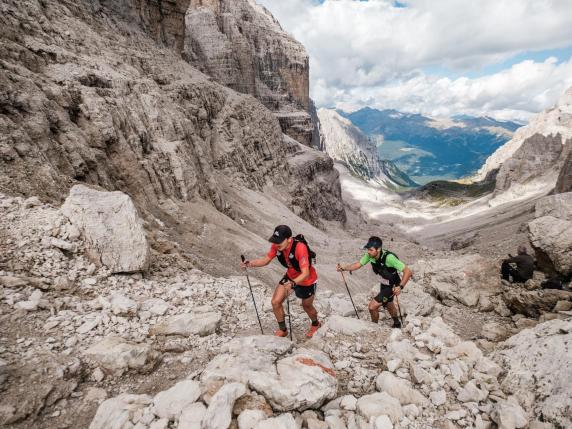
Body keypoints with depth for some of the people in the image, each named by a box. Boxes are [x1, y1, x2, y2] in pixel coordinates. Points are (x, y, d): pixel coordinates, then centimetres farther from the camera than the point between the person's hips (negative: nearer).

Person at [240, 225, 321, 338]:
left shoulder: (300, 248, -40)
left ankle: (315, 324, 53)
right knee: (275, 302, -4)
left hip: (307, 280, -5)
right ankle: (283, 330, 23)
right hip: (290, 277, 5)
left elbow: (305, 273, -43)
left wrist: (292, 284, -59)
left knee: (306, 305, 18)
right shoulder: (276, 246, -22)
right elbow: (265, 260, -10)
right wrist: (250, 263, -28)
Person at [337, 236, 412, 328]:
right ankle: (396, 323, 60)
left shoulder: (389, 258, -37)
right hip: (383, 284, 7)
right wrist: (344, 268, -23)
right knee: (388, 305, 31)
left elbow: (407, 271, -33)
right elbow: (358, 264, -9)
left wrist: (400, 287, -40)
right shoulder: (370, 255, -19)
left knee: (372, 307, -12)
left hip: (392, 286, -7)